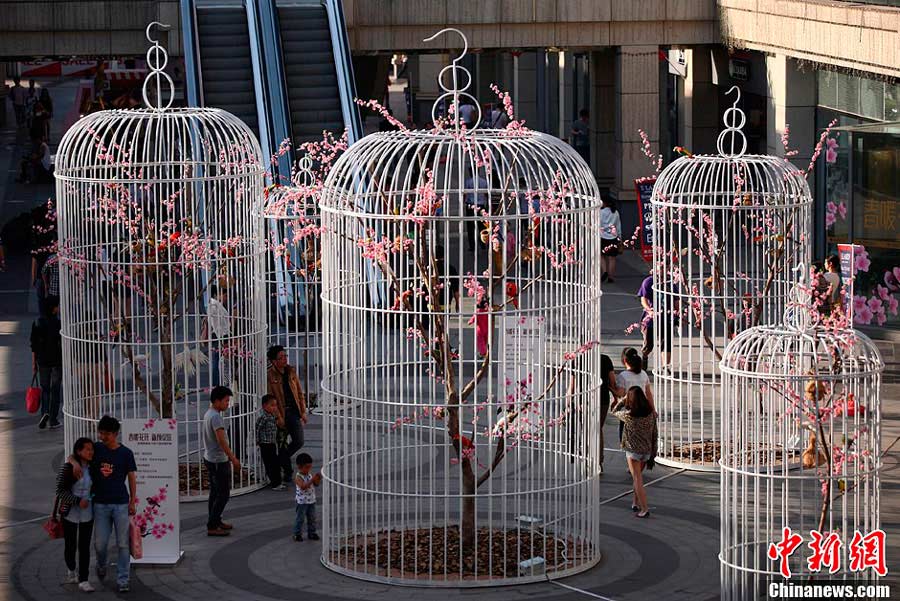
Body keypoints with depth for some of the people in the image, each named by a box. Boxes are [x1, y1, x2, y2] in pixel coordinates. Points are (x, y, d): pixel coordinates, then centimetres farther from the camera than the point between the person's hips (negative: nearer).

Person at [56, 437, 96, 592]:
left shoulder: (92, 468, 1)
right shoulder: (68, 468, -13)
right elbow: (60, 491, -14)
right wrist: (77, 501, -21)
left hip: (87, 514, 3)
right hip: (70, 513, -3)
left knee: (85, 547, 0)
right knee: (70, 546, 10)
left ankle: (83, 580, 2)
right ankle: (71, 570, 37)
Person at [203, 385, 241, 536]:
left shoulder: (208, 414, 10)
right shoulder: (216, 417, -22)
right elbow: (221, 440, -28)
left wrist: (228, 456, 28)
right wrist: (233, 458, -27)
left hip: (210, 458, 10)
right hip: (218, 461, -10)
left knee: (215, 492, 19)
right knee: (223, 494, -7)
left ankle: (215, 521, 28)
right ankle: (212, 527, -7)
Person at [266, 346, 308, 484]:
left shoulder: (291, 372, 5)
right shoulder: (269, 375, -11)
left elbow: (300, 393, 11)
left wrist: (303, 411, 6)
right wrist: (278, 417, -15)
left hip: (294, 411, 4)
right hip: (280, 414, -4)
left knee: (299, 442, 1)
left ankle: (281, 460, 26)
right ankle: (287, 471, 18)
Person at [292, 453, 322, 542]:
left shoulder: (309, 474, 4)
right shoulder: (298, 477, -18)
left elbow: (316, 484, 6)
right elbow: (303, 486, -31)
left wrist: (319, 478, -15)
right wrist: (312, 480, -37)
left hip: (311, 501, 7)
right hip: (302, 501, -7)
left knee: (312, 518, 13)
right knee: (300, 518, 1)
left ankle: (311, 533, 25)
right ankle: (297, 534, 11)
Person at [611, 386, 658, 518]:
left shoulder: (629, 415, -19)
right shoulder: (651, 414, -6)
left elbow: (615, 411, 2)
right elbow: (655, 434, 2)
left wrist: (624, 399, 9)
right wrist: (653, 453, 12)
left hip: (633, 450, -5)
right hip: (646, 451, 5)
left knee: (638, 480, 0)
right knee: (638, 477, 24)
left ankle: (644, 509, -4)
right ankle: (635, 502, 33)